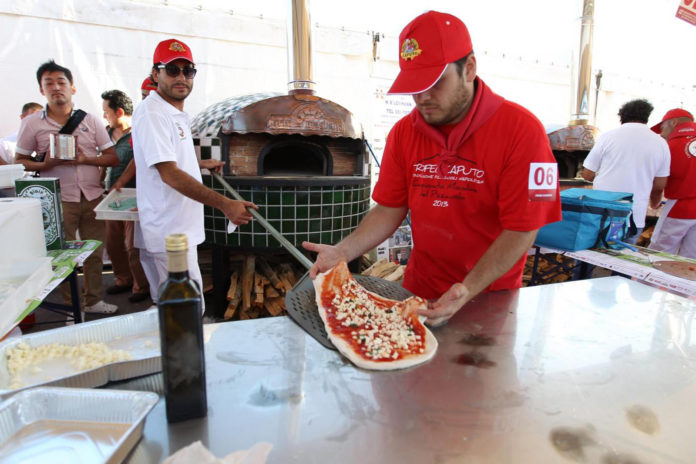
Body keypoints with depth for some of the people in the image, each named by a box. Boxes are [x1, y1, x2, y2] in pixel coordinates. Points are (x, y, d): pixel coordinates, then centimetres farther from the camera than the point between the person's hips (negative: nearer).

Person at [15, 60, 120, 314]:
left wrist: (85, 159, -12)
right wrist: (45, 165, -14)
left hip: (93, 196, 2)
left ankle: (93, 300, 22)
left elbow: (113, 158, 5)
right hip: (59, 200, -1)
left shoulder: (91, 120, 7)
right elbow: (19, 161, 7)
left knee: (95, 251, 7)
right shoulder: (31, 124, 3)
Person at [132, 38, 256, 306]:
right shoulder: (151, 113, -14)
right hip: (169, 238, -10)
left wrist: (200, 163, 30)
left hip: (180, 232, 10)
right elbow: (170, 175, -24)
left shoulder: (178, 113, 17)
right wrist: (224, 204, -30)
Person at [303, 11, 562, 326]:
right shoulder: (403, 132, -4)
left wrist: (468, 290, -29)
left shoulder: (522, 131, -17)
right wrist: (343, 252, -17)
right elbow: (390, 211, -2)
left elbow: (521, 231, -19)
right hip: (419, 292, 4)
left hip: (490, 298, -3)